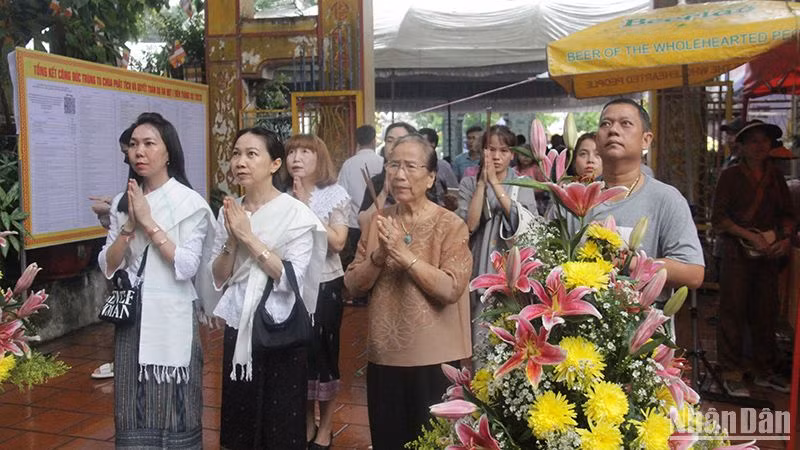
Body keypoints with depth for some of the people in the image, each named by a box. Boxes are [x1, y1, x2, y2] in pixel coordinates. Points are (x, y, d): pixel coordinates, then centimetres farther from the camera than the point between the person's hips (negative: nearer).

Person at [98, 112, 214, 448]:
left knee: (174, 408, 6)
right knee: (134, 412, 11)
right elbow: (108, 266, 3)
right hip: (132, 316, 4)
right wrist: (130, 225, -11)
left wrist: (149, 223, -16)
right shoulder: (122, 203, 7)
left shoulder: (190, 203, -7)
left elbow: (187, 267, -16)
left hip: (172, 317, -4)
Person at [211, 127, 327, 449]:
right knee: (239, 422, 16)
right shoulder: (229, 212, 4)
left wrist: (248, 237, -19)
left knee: (281, 423, 9)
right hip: (237, 328, 5)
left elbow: (290, 278, -19)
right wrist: (232, 241, -13)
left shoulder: (295, 213, -11)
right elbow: (218, 278, 4)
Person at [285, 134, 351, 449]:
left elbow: (337, 242, -15)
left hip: (325, 285, -3)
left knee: (324, 352, 5)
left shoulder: (334, 194, -6)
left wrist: (306, 207, -17)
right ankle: (306, 423, 30)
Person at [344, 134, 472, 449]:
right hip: (384, 355, 5)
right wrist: (379, 257, -15)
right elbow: (353, 284, 2)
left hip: (433, 357, -5)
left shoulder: (450, 224, -10)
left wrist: (405, 254, -22)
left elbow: (451, 289, -20)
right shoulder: (378, 222, 5)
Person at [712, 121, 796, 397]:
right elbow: (719, 218, -6)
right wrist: (749, 236, -16)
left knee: (766, 312, 10)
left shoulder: (775, 175, 12)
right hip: (737, 252, -4)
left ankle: (765, 371, 23)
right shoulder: (731, 176, -1)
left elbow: (787, 213, 15)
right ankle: (732, 374, 6)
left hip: (769, 253, 5)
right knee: (733, 311, -2)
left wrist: (786, 237, -4)